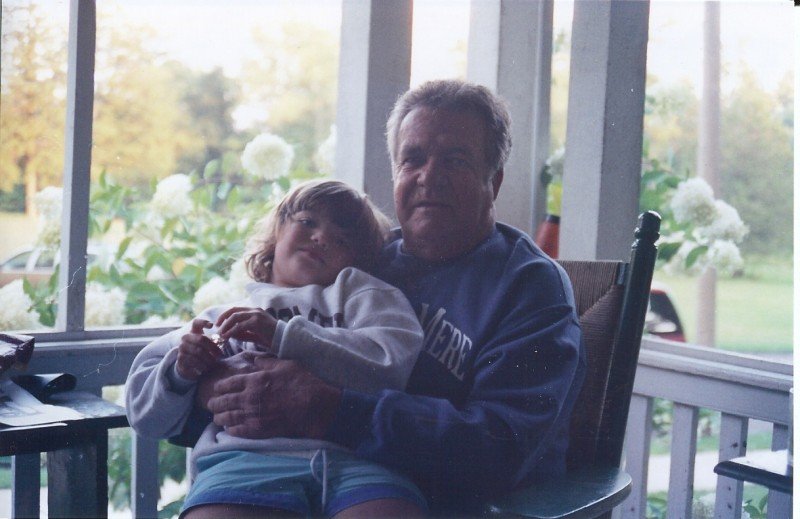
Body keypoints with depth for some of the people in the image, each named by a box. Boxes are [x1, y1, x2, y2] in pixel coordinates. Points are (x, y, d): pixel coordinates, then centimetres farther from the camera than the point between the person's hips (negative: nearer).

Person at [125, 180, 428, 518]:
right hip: (244, 454, 1)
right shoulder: (221, 318, 32)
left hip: (354, 453, -1)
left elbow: (395, 361, 4)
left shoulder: (355, 290, 27)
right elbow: (147, 418, 28)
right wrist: (180, 373, 5)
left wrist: (284, 335, -2)